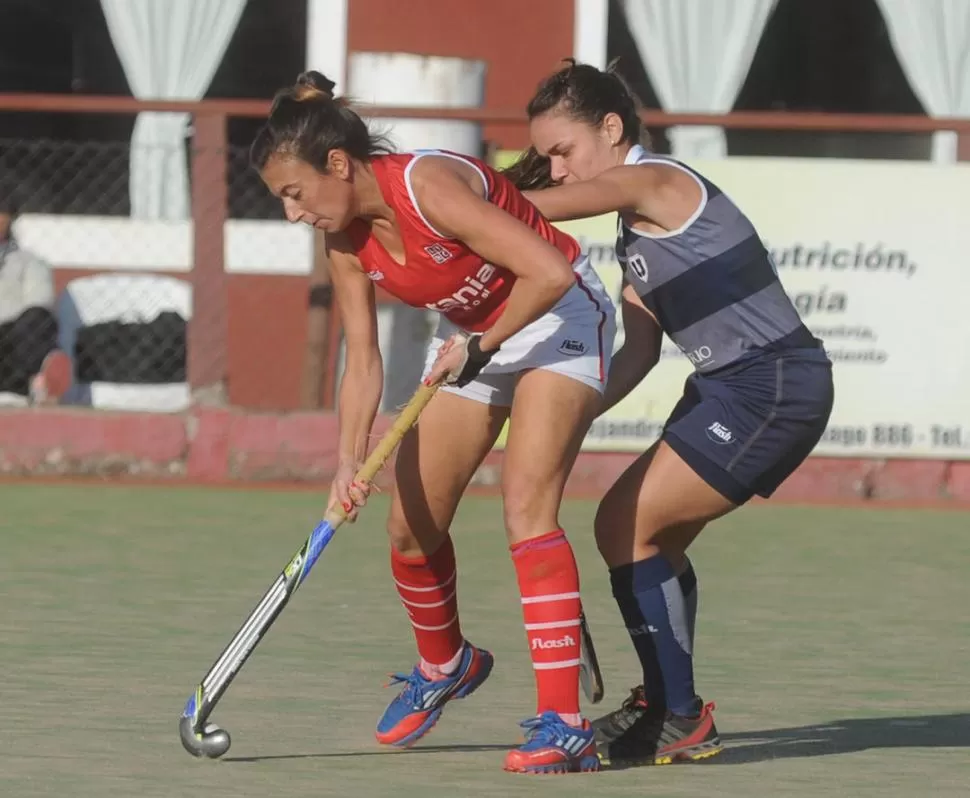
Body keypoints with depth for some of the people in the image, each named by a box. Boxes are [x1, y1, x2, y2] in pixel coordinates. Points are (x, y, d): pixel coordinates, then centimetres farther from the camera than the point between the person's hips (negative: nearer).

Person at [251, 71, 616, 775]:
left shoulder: (428, 187, -32)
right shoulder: (346, 241, -8)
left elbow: (551, 273, -35)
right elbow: (363, 364, -4)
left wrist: (482, 347, -22)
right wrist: (351, 463, -18)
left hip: (558, 316, -8)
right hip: (472, 333, 8)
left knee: (526, 506, -24)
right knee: (410, 527, 8)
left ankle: (564, 726, -27)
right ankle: (445, 665, 39)